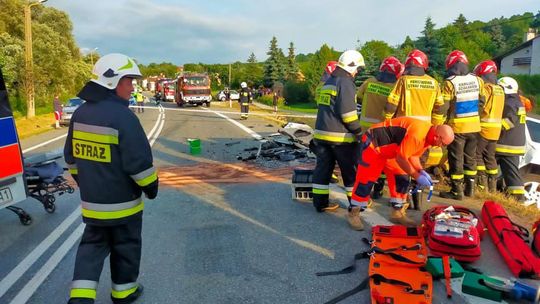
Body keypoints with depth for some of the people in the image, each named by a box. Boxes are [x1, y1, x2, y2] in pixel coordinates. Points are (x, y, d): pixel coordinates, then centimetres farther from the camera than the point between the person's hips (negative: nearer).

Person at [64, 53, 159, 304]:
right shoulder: (123, 117, -21)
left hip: (91, 201, 7)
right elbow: (139, 161, -22)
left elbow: (71, 156, 14)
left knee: (92, 245, 19)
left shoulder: (80, 113, 4)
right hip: (122, 201, -6)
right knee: (126, 246, 13)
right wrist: (150, 186, -6)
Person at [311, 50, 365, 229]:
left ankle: (320, 203, 18)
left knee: (323, 168, 12)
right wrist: (358, 132, -9)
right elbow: (348, 112, -18)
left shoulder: (327, 82, 17)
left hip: (321, 133, 8)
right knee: (351, 172, 1)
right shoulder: (346, 82, -10)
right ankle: (355, 207, 5)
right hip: (340, 137, -8)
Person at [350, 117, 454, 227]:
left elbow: (413, 154, 9)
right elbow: (401, 158, -26)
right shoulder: (417, 134, -33)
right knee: (366, 180, -8)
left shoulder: (428, 136, -2)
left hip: (390, 149, 10)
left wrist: (421, 171, -6)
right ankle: (354, 213, 5)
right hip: (374, 142, -10)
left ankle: (397, 213, 17)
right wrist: (417, 176, -19)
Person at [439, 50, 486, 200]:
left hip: (457, 126, -5)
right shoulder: (477, 80, 1)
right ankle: (470, 188, 25)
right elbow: (482, 102, 9)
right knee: (470, 156, 16)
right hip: (474, 125, 5)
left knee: (456, 158, 2)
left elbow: (443, 107, -14)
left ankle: (457, 191, 7)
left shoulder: (449, 83, -15)